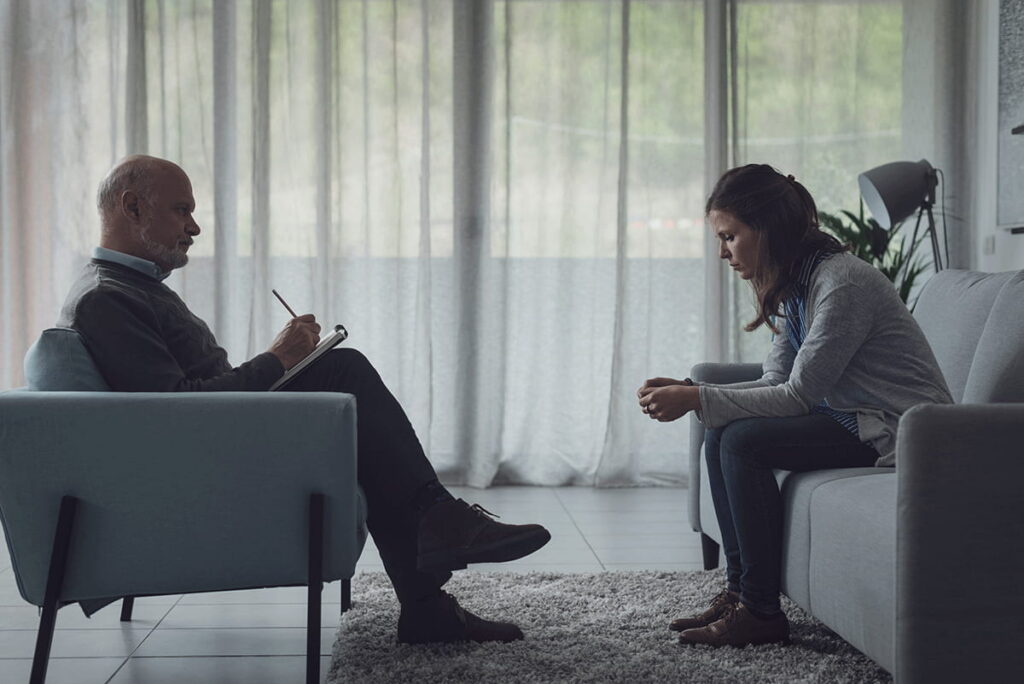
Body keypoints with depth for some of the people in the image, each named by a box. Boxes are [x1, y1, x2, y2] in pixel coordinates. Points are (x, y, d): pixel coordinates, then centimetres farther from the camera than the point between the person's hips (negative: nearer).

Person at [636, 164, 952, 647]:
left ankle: (761, 612, -14)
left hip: (898, 431, -9)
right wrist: (690, 391, -5)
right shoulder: (794, 286, 9)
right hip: (852, 419, 10)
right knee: (721, 436, -2)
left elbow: (797, 395, -23)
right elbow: (775, 385, 7)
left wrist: (697, 401, -23)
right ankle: (739, 590, 1)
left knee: (745, 441, -21)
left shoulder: (842, 283, -21)